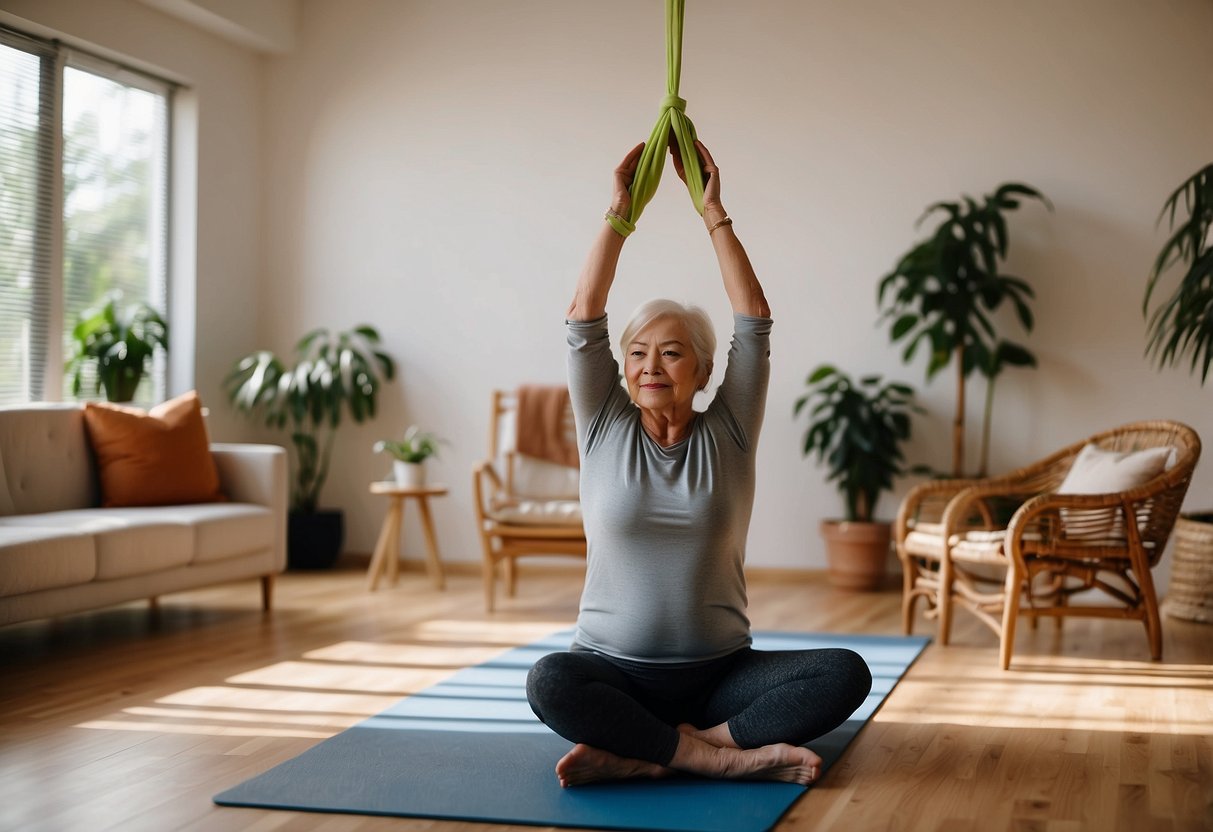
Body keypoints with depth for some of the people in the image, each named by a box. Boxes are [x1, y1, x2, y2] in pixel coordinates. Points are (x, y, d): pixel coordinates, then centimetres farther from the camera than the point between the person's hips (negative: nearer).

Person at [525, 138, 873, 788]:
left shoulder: (728, 435, 4)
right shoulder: (604, 430, 4)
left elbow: (754, 320, -3)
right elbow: (584, 316, -4)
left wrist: (713, 211, -3)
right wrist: (619, 211, -5)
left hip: (718, 672, 2)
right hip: (614, 671, -1)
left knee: (845, 674, -25)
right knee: (549, 682, -35)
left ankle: (640, 753, -27)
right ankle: (725, 755, -26)